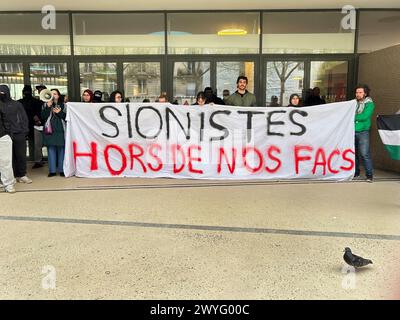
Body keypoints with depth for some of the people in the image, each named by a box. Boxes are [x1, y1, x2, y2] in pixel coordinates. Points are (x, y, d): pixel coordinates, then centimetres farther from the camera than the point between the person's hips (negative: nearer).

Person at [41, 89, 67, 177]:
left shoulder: (63, 105, 8)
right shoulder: (46, 105, 11)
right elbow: (43, 117, -3)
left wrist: (59, 112, -11)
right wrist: (48, 106, -11)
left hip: (60, 130, -1)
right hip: (50, 130, 1)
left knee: (61, 150, 0)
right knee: (51, 150, 2)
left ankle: (62, 170, 7)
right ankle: (52, 170, 7)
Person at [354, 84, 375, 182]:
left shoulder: (369, 104, -3)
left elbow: (364, 116, -15)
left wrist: (353, 117, -8)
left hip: (363, 132, -5)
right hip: (352, 131, 5)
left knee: (364, 154, -10)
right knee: (354, 153, 11)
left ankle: (369, 175, -2)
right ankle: (355, 173, 23)